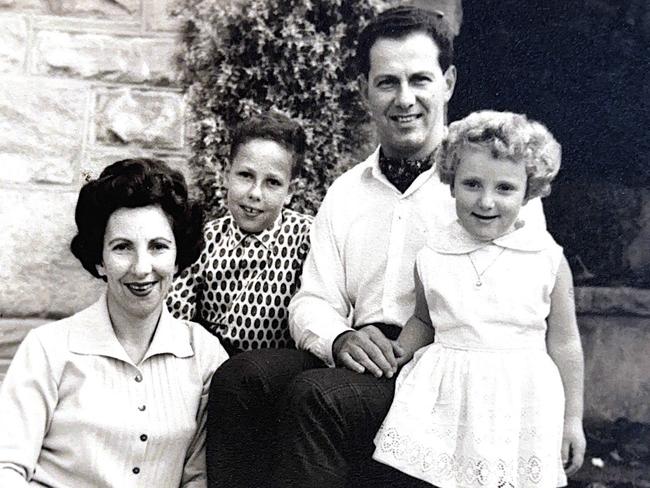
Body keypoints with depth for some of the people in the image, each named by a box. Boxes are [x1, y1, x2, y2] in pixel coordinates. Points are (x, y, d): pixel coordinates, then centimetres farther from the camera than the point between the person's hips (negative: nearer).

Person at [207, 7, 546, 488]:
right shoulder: (345, 192, 17)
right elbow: (312, 301, 13)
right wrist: (340, 339, -11)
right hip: (358, 361, 5)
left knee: (315, 396, -30)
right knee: (239, 376, -21)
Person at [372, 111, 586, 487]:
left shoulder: (548, 260, -4)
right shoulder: (432, 258, -1)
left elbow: (563, 344, 3)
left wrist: (572, 420, 7)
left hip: (520, 404, -1)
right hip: (446, 401, 1)